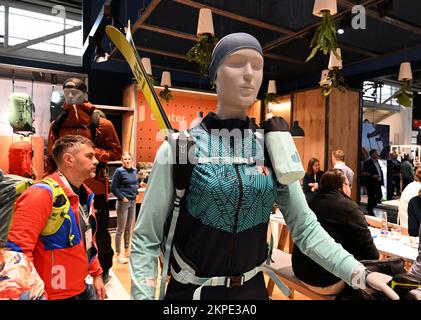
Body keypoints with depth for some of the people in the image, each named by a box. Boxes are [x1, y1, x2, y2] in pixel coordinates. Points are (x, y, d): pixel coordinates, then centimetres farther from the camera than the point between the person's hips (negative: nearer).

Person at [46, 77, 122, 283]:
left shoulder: (101, 123, -2)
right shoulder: (57, 124, 8)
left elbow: (116, 152, -3)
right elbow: (51, 156, 11)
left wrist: (93, 153, -17)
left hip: (94, 186, -3)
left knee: (99, 230, 8)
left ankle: (104, 270, 27)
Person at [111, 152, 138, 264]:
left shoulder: (135, 171, 6)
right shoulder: (119, 171, -11)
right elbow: (114, 188, -10)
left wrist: (136, 194, 5)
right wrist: (122, 197, -14)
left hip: (133, 202, 6)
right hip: (123, 203, -6)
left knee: (128, 228, 16)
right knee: (120, 229, 2)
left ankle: (126, 251, 29)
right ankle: (118, 255, 12)